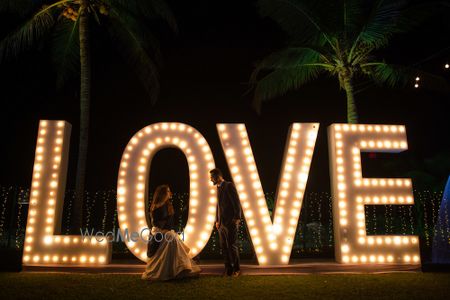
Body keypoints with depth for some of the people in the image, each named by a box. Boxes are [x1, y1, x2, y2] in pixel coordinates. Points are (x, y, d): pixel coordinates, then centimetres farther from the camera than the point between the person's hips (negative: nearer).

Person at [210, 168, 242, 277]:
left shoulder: (229, 185, -7)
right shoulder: (218, 188, 17)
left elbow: (236, 202, -12)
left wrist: (237, 218, -17)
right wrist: (217, 220, 14)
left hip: (230, 222, -7)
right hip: (221, 223, 8)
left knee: (232, 246, -3)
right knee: (224, 247, 8)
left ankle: (236, 269, 9)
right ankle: (228, 268, 17)